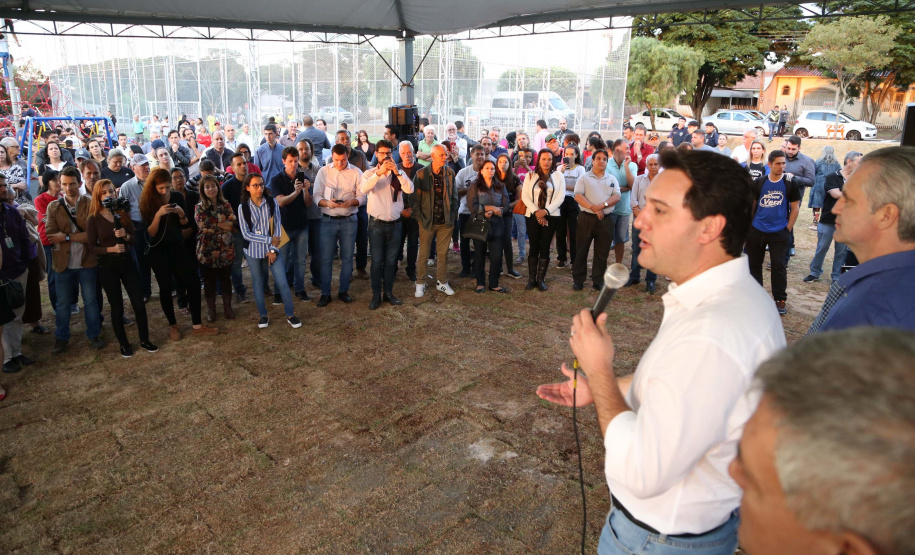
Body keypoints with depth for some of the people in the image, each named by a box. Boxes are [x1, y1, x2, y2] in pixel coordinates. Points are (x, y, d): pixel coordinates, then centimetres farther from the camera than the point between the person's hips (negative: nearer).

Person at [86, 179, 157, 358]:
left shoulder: (123, 214, 3)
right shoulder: (93, 219, -6)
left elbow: (134, 239, 4)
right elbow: (92, 247, -6)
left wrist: (125, 235, -17)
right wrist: (111, 249, -21)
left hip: (126, 262, 3)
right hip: (107, 266, -3)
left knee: (139, 303, 1)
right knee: (117, 307, 5)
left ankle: (144, 340, 17)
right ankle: (123, 344, 22)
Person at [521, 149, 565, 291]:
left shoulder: (558, 175, 4)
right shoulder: (530, 175, 5)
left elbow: (560, 197, -2)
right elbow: (525, 196, -1)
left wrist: (545, 211, -12)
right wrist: (536, 212, -11)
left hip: (551, 216, 0)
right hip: (533, 216, 0)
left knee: (545, 247, 2)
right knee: (534, 247, 2)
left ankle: (541, 279, 10)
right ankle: (531, 279, 10)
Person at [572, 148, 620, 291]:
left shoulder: (612, 179, 12)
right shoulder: (584, 178, 4)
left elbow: (617, 196, 0)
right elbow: (578, 196, -8)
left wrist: (603, 205, -17)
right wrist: (594, 208, -17)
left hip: (605, 220, 2)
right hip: (586, 219, -2)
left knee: (602, 252, 7)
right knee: (581, 250, 3)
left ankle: (598, 280, 17)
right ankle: (578, 280, 13)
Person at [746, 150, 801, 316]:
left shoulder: (790, 184, -1)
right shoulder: (758, 182, 2)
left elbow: (794, 208, 2)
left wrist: (787, 229, -2)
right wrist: (748, 225, 7)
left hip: (779, 233, -2)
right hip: (756, 231, 2)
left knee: (779, 266, -3)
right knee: (754, 264, 10)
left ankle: (780, 300, 8)